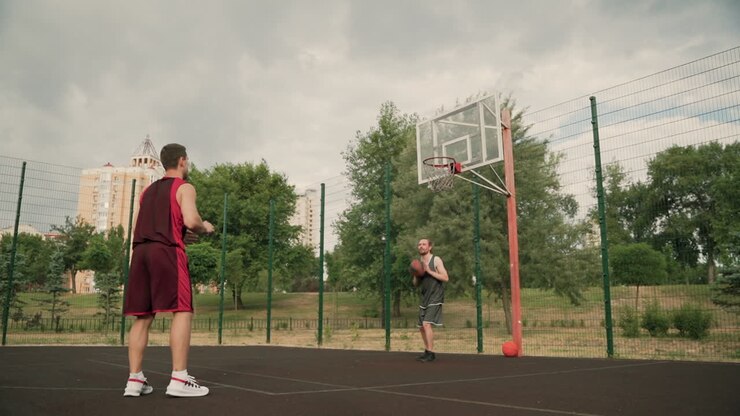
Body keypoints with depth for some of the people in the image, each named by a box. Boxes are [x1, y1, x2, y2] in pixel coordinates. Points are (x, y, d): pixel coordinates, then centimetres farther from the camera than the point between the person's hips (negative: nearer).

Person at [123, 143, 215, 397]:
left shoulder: (147, 191, 26)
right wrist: (205, 228, 9)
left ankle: (134, 380, 6)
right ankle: (179, 380, -14)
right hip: (167, 251, -7)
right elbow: (190, 220, -13)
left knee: (143, 316, 8)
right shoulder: (184, 187, 4)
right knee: (182, 311, -8)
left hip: (140, 251, 7)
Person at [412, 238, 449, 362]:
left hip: (435, 296, -7)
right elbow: (416, 284, 16)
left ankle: (431, 353, -12)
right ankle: (427, 351, 24)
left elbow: (445, 278, -14)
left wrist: (429, 271, -19)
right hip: (424, 297, 7)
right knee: (421, 326, 10)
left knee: (427, 323, -18)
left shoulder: (436, 260, -7)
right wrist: (416, 274, -5)